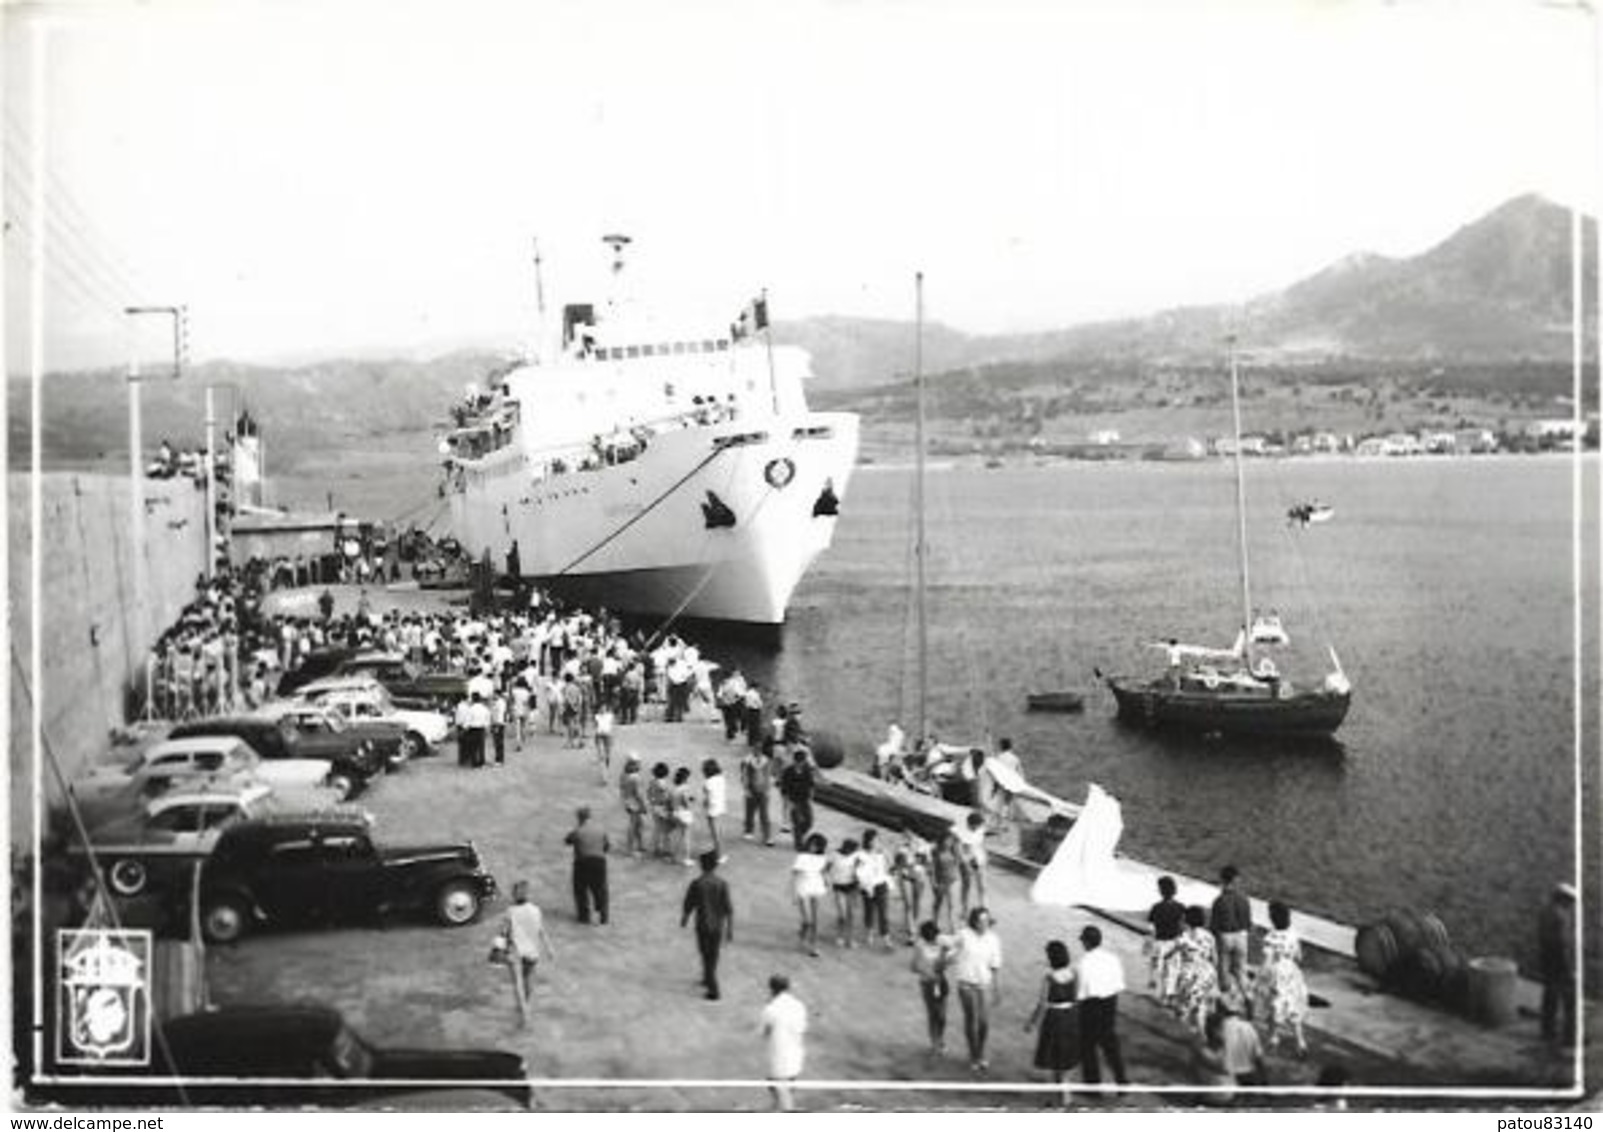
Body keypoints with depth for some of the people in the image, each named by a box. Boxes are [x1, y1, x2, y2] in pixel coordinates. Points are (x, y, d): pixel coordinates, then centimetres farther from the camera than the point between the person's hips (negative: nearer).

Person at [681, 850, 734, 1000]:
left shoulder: (696, 884, -14)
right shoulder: (722, 884, -11)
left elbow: (687, 906, -5)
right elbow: (728, 909, -11)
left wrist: (684, 919, 15)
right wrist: (730, 930, -4)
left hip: (703, 925, -2)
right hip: (718, 925, 2)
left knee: (707, 956, 7)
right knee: (713, 955, 22)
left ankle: (713, 990, 4)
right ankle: (708, 979, 41)